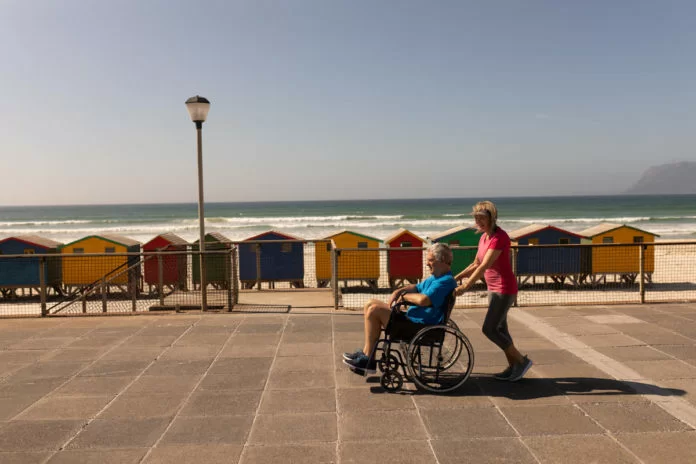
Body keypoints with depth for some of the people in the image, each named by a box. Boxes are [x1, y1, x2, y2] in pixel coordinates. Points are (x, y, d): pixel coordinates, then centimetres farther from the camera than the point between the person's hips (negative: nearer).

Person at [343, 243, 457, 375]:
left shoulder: (446, 281, -19)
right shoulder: (435, 277, 16)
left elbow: (423, 300, -33)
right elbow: (417, 288, 28)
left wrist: (404, 295, -12)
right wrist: (399, 291, 6)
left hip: (420, 327, -11)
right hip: (413, 318, 11)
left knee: (374, 310, -18)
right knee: (370, 305, 7)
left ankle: (368, 360, -9)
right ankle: (366, 352, 5)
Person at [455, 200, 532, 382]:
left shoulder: (499, 237, -19)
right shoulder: (484, 237, 9)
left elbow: (484, 266, -25)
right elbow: (475, 265, 15)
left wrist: (466, 286, -27)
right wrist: (456, 278, 5)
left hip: (505, 289, -9)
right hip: (493, 288, 9)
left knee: (489, 329, -7)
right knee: (500, 329, 12)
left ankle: (521, 360, 6)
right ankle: (513, 367, 22)